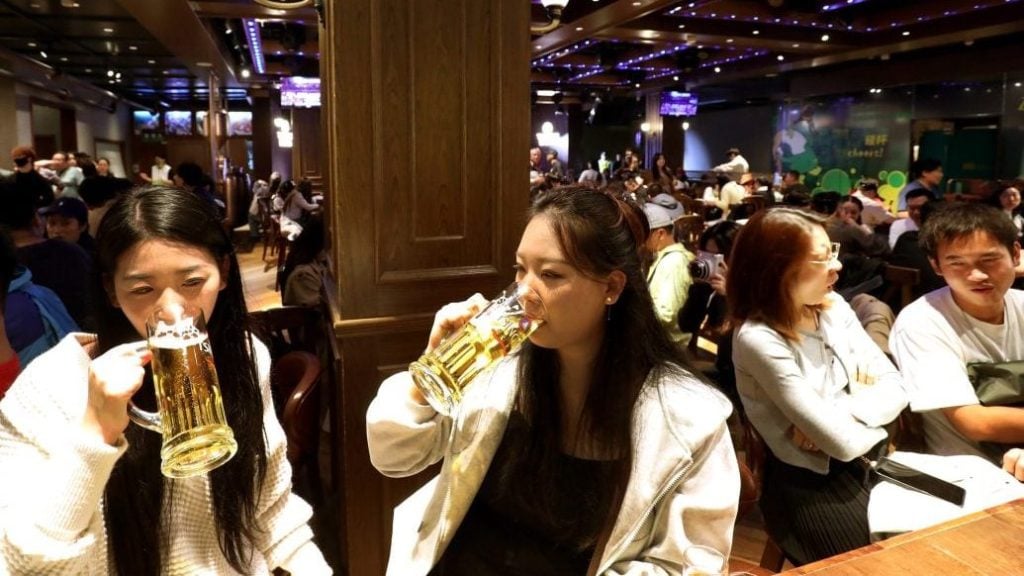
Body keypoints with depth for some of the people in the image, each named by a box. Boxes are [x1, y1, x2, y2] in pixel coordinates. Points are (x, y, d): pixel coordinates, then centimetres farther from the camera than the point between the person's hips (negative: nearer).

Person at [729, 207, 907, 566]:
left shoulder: (833, 308, 1)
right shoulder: (759, 339, -22)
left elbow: (895, 389, -2)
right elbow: (843, 441, -22)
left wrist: (835, 415, -18)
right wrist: (867, 405, -4)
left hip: (866, 462, 6)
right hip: (810, 488, -6)